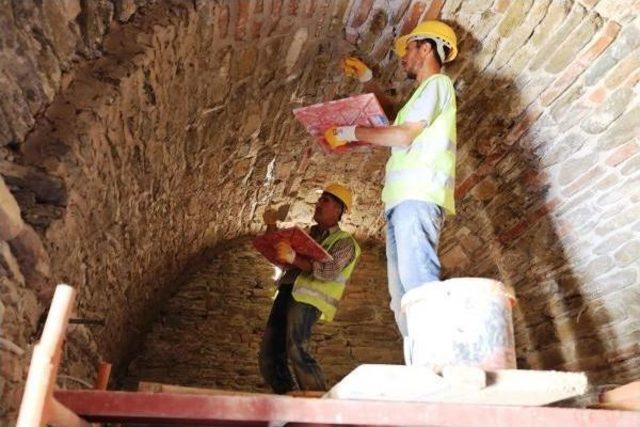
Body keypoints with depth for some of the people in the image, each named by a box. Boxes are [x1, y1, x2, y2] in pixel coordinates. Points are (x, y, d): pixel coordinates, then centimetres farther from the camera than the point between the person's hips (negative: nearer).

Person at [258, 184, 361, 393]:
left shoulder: (344, 241, 7)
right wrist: (271, 227, 19)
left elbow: (329, 271, -12)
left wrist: (293, 258, -22)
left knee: (296, 350, -27)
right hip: (287, 292, 7)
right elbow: (276, 251, 35)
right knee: (269, 355, 1)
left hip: (308, 299, -7)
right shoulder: (308, 234, 29)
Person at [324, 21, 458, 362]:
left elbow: (403, 135, -9)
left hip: (418, 196, -9)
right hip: (403, 198, 9)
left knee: (419, 280, -24)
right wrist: (366, 79, 43)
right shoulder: (424, 93, 32)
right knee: (402, 292, 1)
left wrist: (350, 132, -1)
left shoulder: (437, 84, 3)